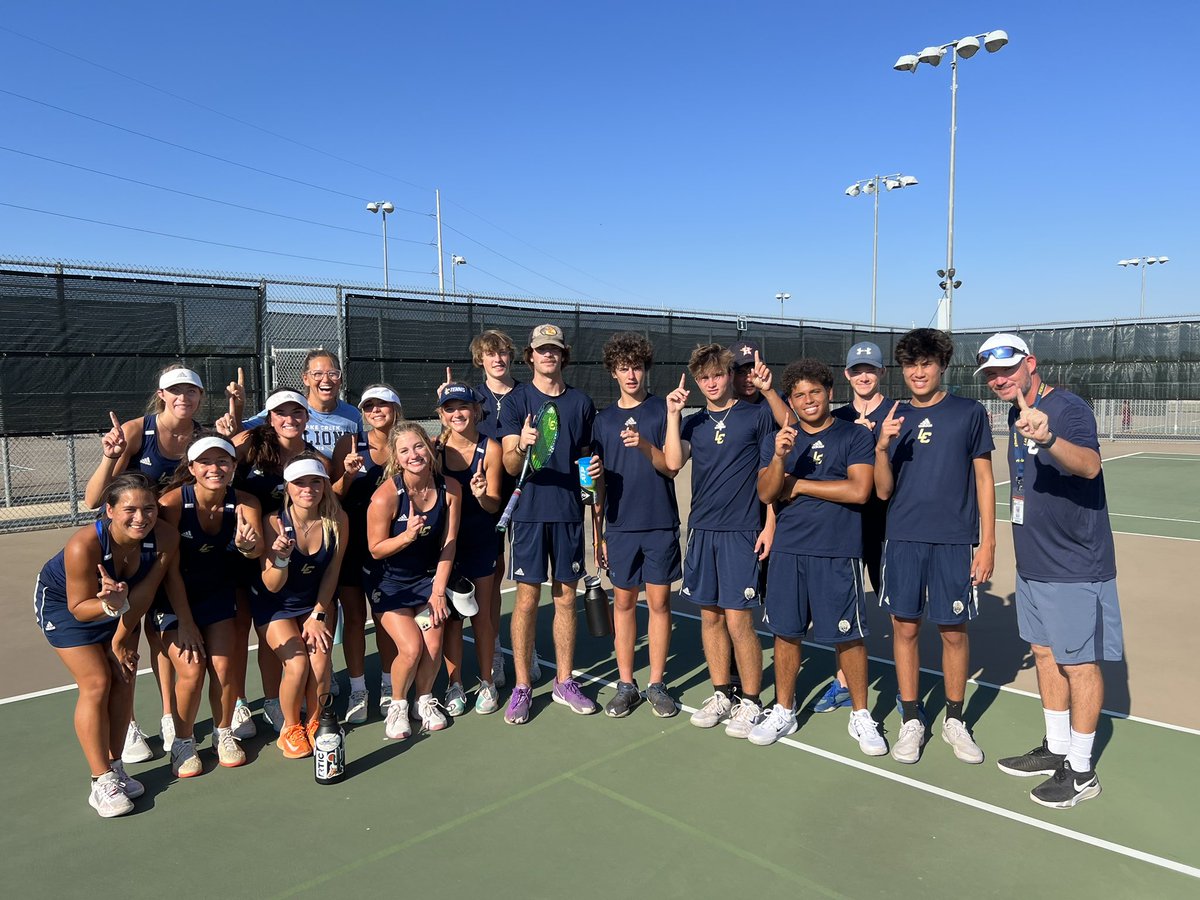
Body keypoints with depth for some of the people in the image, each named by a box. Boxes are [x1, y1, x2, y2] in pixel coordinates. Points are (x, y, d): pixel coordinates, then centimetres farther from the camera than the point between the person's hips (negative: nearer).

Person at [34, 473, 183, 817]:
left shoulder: (165, 538, -30)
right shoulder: (84, 545, -39)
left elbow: (145, 590, -19)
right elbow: (80, 608, -28)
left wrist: (121, 638, -11)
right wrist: (111, 605, -49)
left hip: (119, 602, 4)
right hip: (64, 603, -4)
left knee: (124, 680, 1)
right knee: (96, 683, -9)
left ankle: (115, 767, 18)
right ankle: (101, 782, 1)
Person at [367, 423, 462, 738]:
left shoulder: (449, 488, -12)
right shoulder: (386, 496, -23)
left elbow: (448, 543, -6)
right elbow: (375, 549, -13)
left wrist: (438, 591, -8)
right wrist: (407, 536, -32)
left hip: (428, 578, 3)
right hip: (390, 584, -3)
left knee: (433, 646, -10)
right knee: (411, 648, -16)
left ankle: (425, 701, 21)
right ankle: (397, 705, 14)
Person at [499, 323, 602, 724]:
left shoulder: (582, 402, 10)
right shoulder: (516, 400, 1)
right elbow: (510, 465, -7)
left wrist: (596, 468, -5)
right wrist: (522, 447, -28)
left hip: (570, 513, 3)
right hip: (529, 511, -3)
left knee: (566, 597, 10)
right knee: (527, 599, 1)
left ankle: (564, 682, 22)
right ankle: (522, 687, 13)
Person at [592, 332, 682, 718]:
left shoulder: (663, 410, 0)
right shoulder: (603, 420, 8)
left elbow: (671, 467, -7)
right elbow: (599, 482, 11)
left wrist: (644, 445, -25)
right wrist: (598, 533, 9)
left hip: (660, 523, -2)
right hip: (620, 525, 2)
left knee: (659, 602, 4)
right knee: (623, 602, 8)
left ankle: (656, 684, 16)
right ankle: (625, 684, 20)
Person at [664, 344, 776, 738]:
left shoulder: (756, 415, 1)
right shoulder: (693, 422, 11)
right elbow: (672, 462, -5)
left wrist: (770, 524, -6)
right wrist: (673, 413, -8)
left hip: (742, 531, -4)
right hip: (702, 530, 4)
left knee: (738, 620, -4)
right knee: (710, 616, 10)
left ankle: (751, 702, 13)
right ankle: (721, 694, 25)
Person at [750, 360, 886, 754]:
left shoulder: (856, 437, -1)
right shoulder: (776, 440, 9)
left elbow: (859, 490, -14)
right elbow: (766, 494, -1)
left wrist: (799, 484, -7)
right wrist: (780, 457, -20)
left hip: (838, 551, -3)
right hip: (788, 549, 3)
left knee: (847, 635, 4)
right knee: (785, 632, 10)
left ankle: (861, 716, 23)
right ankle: (783, 711, 26)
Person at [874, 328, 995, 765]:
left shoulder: (970, 413, 1)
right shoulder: (893, 419, 6)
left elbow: (984, 480, 3)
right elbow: (883, 491, 5)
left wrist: (988, 541, -2)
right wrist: (881, 447, -13)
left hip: (955, 541, -2)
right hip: (904, 538, 2)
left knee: (954, 632, 7)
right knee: (905, 628, 6)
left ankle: (954, 720, 26)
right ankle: (911, 721, 21)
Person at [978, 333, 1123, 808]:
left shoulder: (1069, 408, -17)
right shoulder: (1017, 414, 8)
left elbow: (1090, 465, -37)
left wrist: (1048, 438, -55)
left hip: (1075, 568, -8)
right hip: (1032, 564, 8)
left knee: (1079, 663, 3)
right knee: (1045, 655, 17)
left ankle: (1081, 771, 17)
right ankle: (1056, 750, 32)